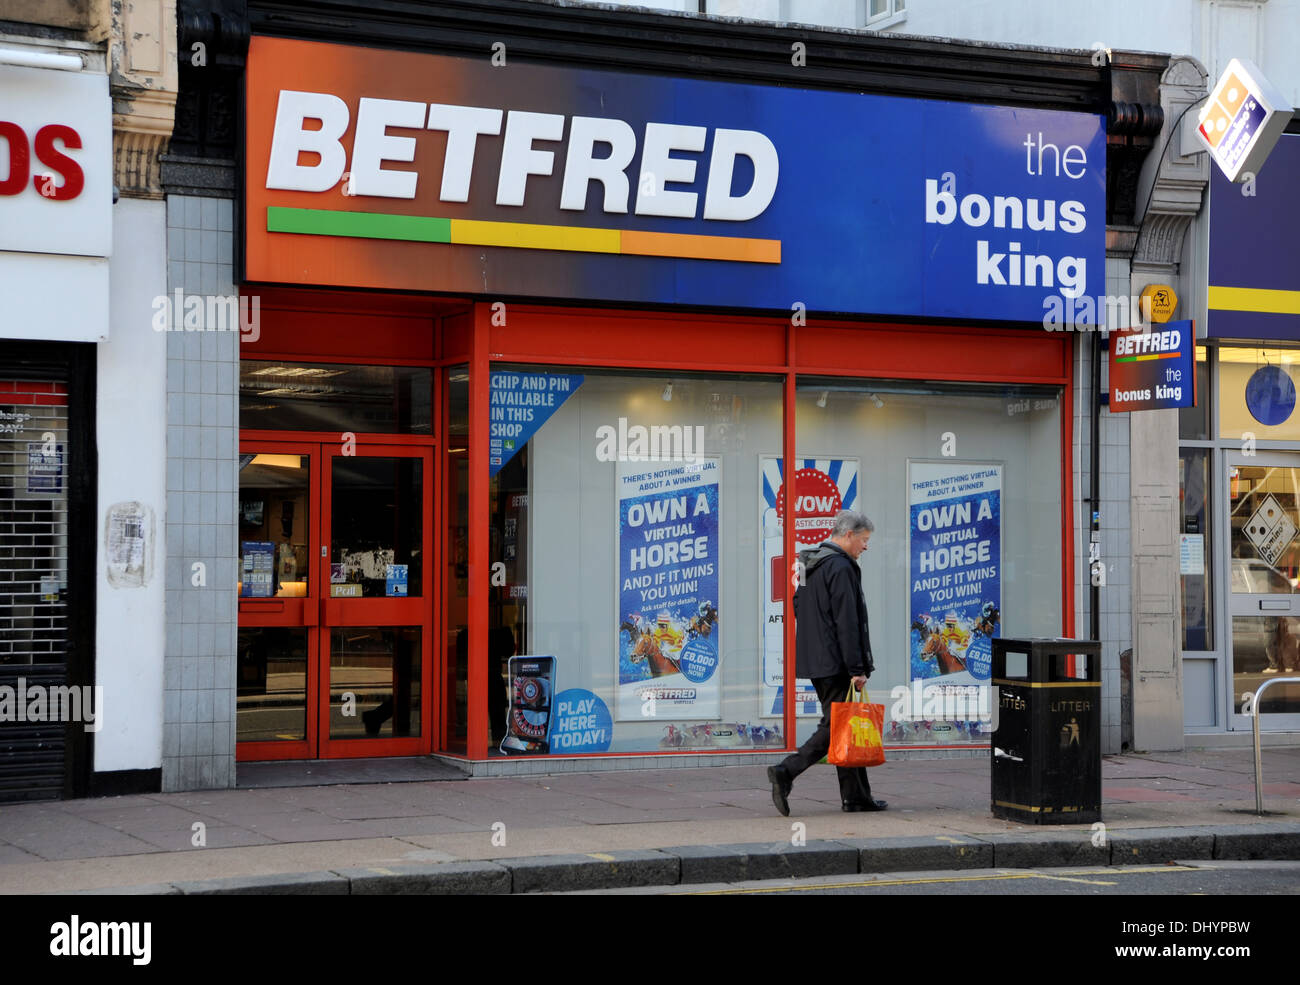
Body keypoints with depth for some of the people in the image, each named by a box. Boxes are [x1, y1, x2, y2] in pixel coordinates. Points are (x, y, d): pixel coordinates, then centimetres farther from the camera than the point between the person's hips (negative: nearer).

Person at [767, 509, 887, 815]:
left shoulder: (812, 564, 16)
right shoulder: (840, 568, -15)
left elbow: (797, 604, 23)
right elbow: (846, 623, -19)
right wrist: (857, 669, -18)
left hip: (814, 660, 10)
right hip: (834, 663, -10)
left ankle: (856, 796, 13)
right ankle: (785, 772, -14)